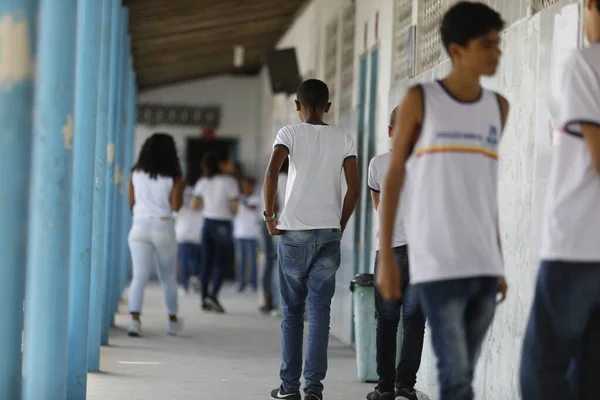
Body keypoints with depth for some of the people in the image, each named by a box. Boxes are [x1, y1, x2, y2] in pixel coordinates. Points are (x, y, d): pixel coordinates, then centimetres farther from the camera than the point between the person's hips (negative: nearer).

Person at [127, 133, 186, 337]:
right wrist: (180, 187, 7)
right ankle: (172, 321, 26)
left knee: (139, 276, -3)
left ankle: (135, 318, -20)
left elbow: (131, 203, 9)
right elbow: (175, 206, -8)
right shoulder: (173, 178, -5)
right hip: (163, 227, -1)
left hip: (140, 227, 1)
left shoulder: (136, 174, 2)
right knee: (168, 277, 14)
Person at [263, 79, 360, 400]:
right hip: (329, 234, 1)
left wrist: (269, 215, -5)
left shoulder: (289, 133, 0)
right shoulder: (344, 139, 6)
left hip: (294, 232, -1)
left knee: (292, 310, 8)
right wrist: (341, 224, 11)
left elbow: (271, 173, -15)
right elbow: (354, 189, -1)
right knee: (320, 310, 2)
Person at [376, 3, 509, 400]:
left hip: (484, 264, 5)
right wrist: (386, 256, -3)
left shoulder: (498, 107, 12)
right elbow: (393, 177, 2)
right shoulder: (420, 100, 0)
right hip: (437, 263, -5)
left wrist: (499, 263, 14)